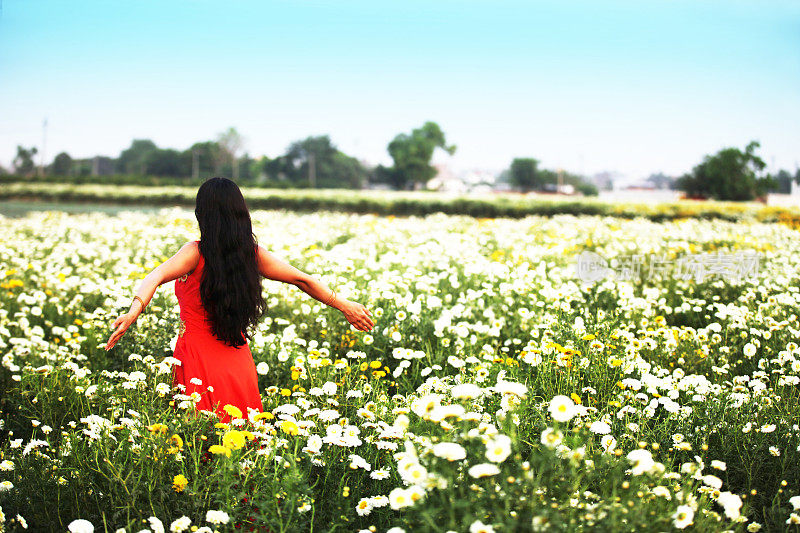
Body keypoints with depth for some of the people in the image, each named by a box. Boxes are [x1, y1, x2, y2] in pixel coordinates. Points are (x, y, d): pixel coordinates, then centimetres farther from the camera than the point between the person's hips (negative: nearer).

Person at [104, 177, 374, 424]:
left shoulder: (197, 253, -13)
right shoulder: (253, 253, 0)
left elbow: (156, 277, -30)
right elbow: (303, 280, 6)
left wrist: (135, 311, -45)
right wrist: (344, 304, 16)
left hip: (200, 362, -4)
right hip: (239, 365, 4)